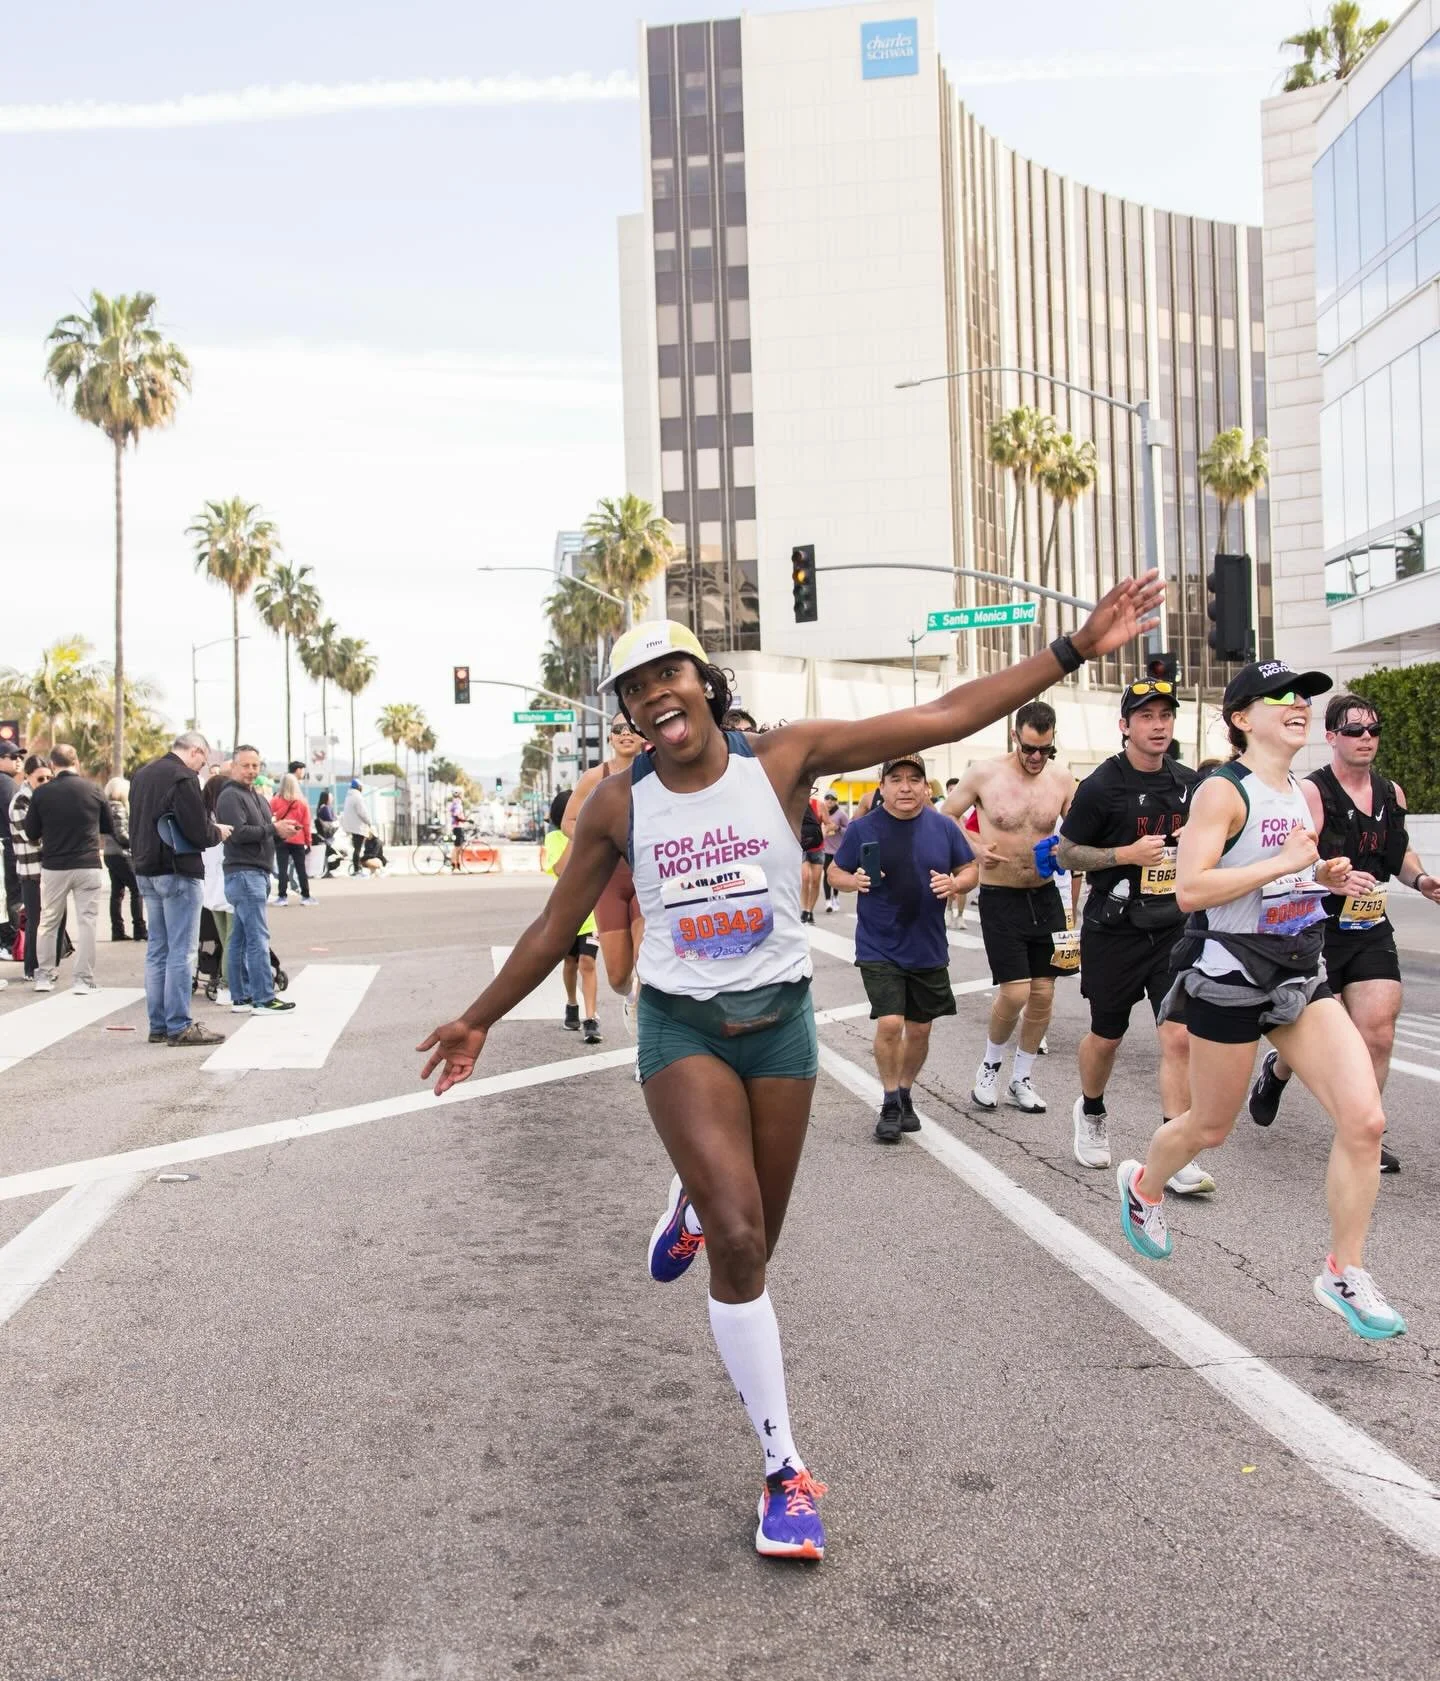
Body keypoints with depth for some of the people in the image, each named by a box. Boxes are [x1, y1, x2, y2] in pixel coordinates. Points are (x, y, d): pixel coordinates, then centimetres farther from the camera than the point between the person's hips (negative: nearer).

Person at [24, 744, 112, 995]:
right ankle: (84, 979, 2)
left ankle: (45, 975, 21)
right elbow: (109, 826, 7)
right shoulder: (92, 789, -4)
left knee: (48, 921, 15)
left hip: (54, 867, 1)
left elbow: (31, 833, 3)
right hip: (88, 866, -1)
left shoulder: (41, 793, -6)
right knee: (86, 922, 4)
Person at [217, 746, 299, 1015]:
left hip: (259, 872, 10)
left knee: (240, 938, 12)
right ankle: (264, 999, -10)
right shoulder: (230, 796, -9)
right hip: (244, 873, -10)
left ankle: (240, 997, 15)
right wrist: (273, 829, -17)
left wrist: (283, 830, 0)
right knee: (258, 937, -11)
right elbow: (239, 833, -21)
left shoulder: (259, 798, 22)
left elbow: (264, 833, 21)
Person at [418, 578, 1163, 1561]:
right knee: (739, 1242, -14)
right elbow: (556, 928, 9)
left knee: (754, 1245, 11)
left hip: (780, 1019, 1)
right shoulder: (619, 804, -3)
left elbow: (943, 718, -12)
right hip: (682, 1027, -1)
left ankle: (694, 1201, 51)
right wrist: (480, 1019, 13)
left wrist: (1076, 650, -16)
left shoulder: (784, 758, -8)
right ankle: (784, 1469, 1)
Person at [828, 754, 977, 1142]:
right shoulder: (862, 829, -6)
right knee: (890, 1023, -13)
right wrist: (854, 882, -17)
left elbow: (971, 870, 8)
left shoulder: (943, 827, -1)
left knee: (919, 1029, 11)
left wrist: (955, 883, -13)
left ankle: (905, 1095, 33)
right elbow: (836, 873, 4)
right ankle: (890, 1103, 7)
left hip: (928, 949, 3)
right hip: (879, 949, -3)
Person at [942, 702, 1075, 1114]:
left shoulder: (1062, 780, -1)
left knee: (1043, 994, 6)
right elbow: (945, 817, 2)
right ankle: (990, 1064, 17)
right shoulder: (984, 773, -9)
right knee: (1015, 993, -11)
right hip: (1000, 898, -4)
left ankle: (1021, 1079, 25)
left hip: (1045, 896, 4)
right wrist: (974, 847, -14)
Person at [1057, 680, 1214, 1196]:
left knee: (1180, 1037, -8)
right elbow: (1065, 853, -6)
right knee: (1106, 1036, 12)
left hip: (1174, 929, 3)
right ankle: (1090, 1113, 40)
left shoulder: (1189, 784, 5)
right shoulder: (1102, 786, -9)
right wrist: (1128, 853, -18)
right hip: (1113, 933, -3)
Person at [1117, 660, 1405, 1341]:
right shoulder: (1223, 791, -14)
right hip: (1229, 978, -6)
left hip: (1299, 977, 7)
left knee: (1364, 1119, -7)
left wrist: (1325, 875, 5)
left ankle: (1343, 1274, 7)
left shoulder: (1305, 794, 10)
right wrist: (1283, 863, -23)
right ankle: (1143, 1184, 44)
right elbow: (1190, 889, -23)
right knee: (1211, 1126, 11)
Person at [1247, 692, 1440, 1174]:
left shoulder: (1391, 794, 8)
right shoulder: (1311, 792, -12)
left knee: (1377, 1034, -6)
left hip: (1372, 931, 5)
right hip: (1317, 930, -5)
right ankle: (1276, 1069, 40)